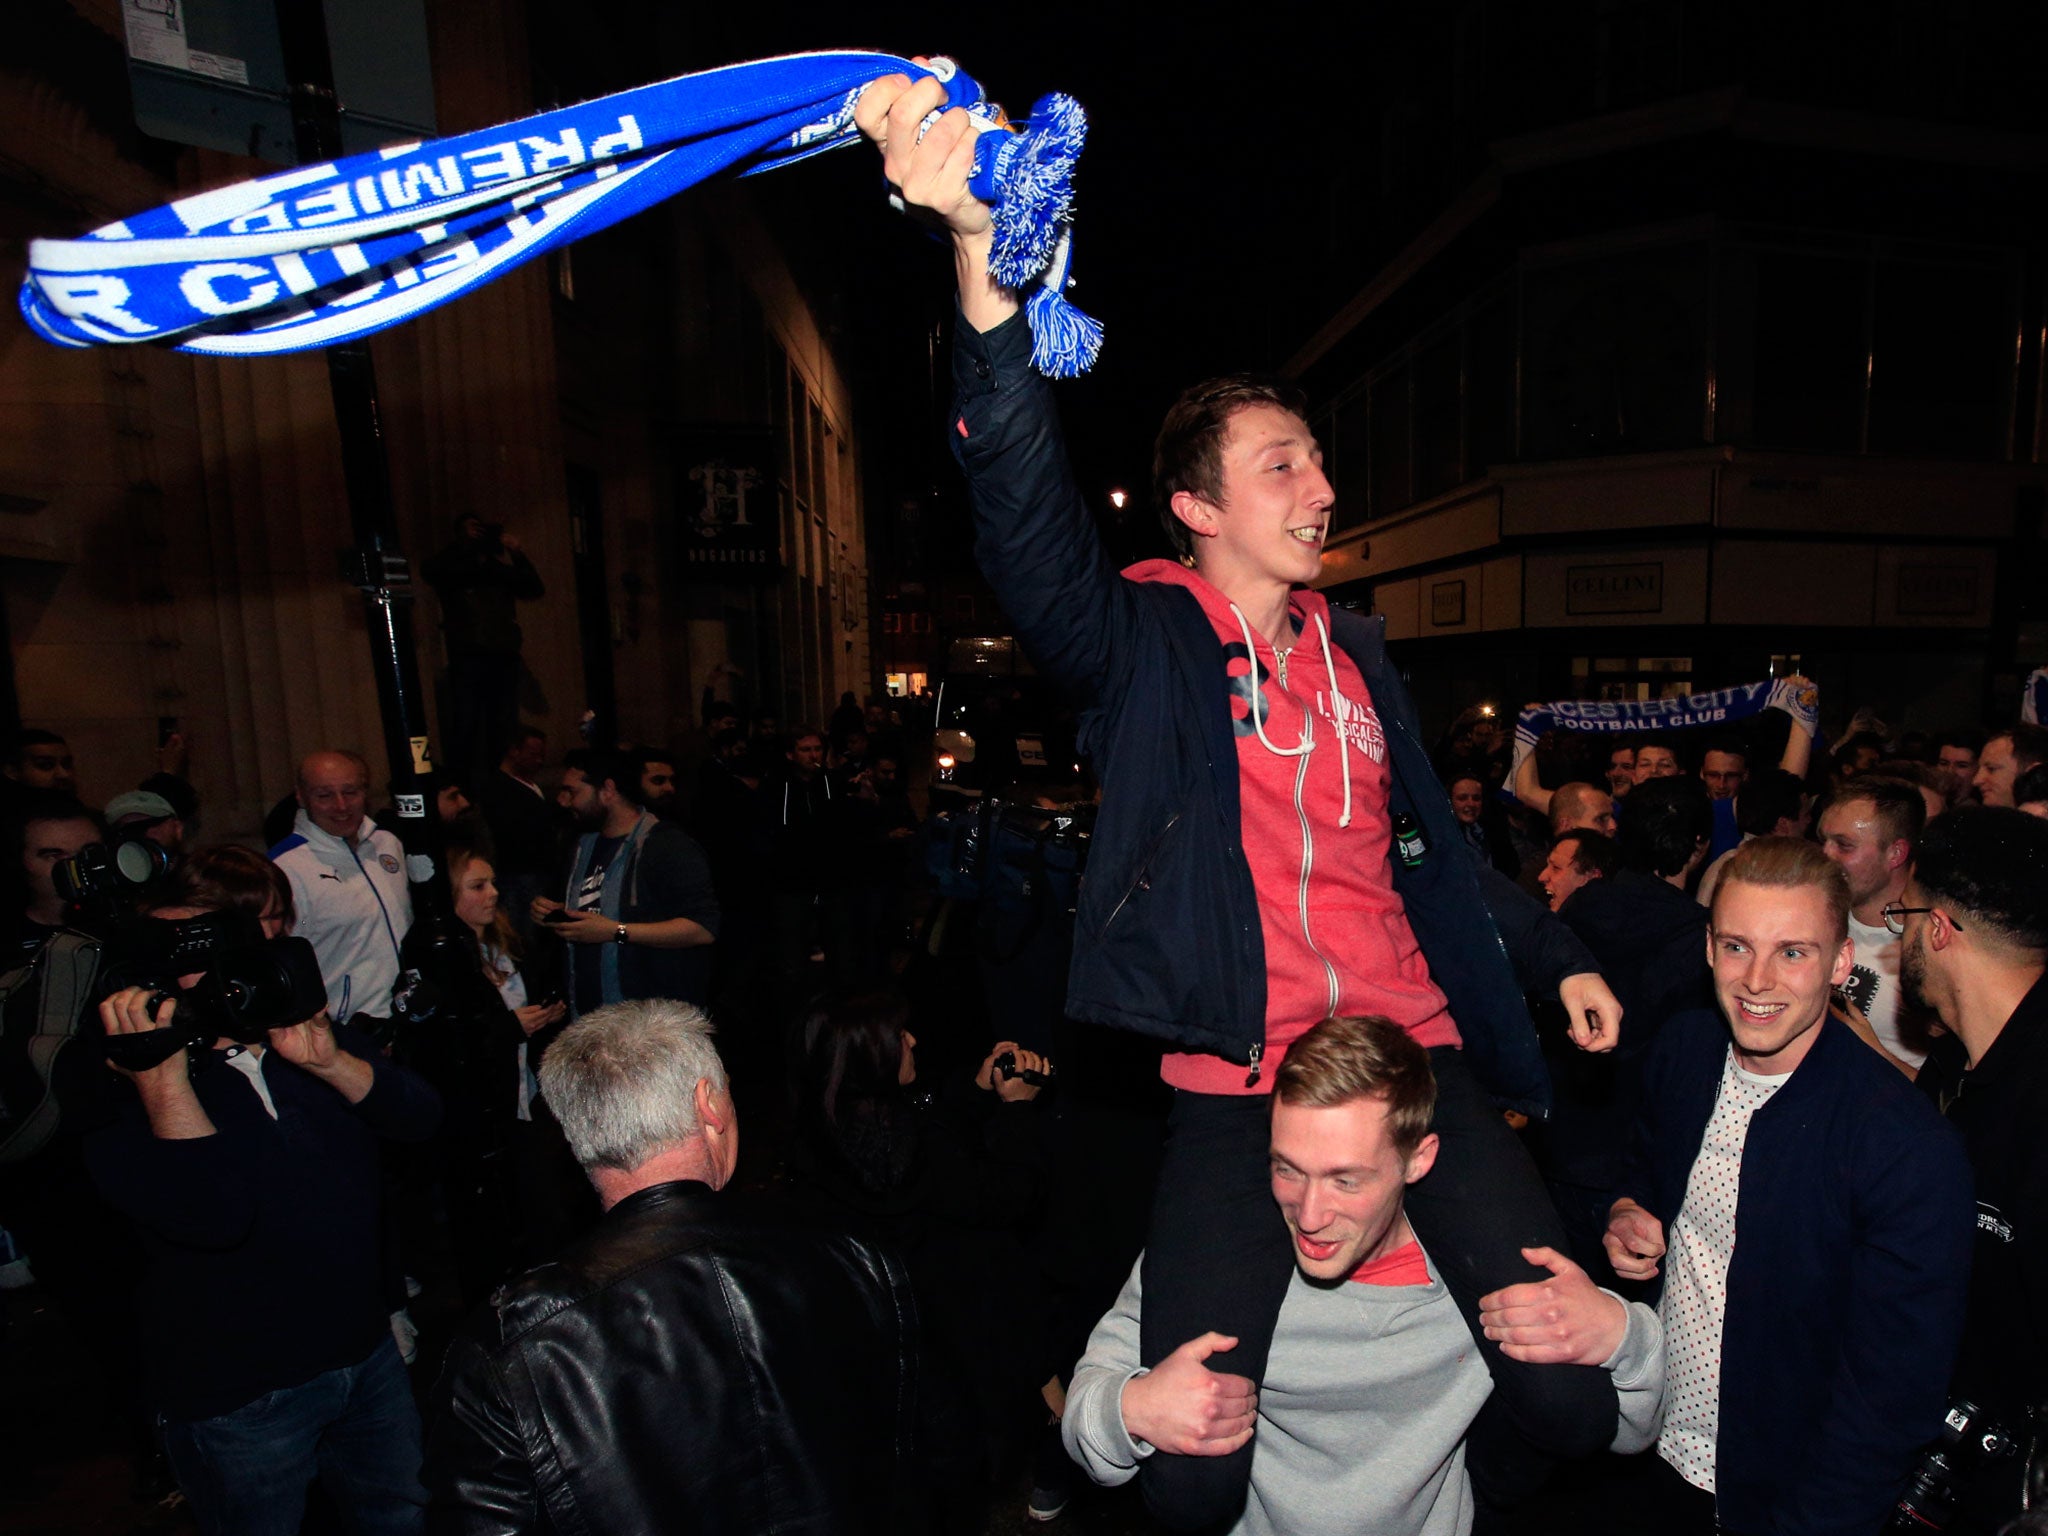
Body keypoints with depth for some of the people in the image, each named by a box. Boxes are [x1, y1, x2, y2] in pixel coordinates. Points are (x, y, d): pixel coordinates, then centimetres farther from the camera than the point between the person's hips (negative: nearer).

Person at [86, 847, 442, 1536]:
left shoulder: (307, 1028, 0)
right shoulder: (116, 1082, -16)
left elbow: (420, 1117, -11)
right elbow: (215, 1215, -30)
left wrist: (329, 1061, -26)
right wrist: (163, 1077, -33)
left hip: (368, 1351, 5)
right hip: (238, 1395, -5)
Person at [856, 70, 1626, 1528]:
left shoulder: (1357, 649, 15)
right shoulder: (1141, 641, -2)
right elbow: (1028, 509, -22)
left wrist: (1557, 954, 25)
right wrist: (980, 255, -34)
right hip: (1234, 1082, -4)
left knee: (1574, 1398, 4)